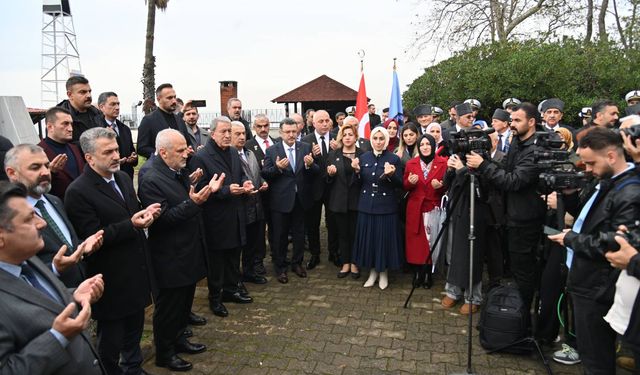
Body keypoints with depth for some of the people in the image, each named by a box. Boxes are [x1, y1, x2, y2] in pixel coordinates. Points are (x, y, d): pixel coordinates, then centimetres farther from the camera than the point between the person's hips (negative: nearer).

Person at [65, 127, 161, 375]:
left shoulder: (123, 178, 5)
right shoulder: (78, 192, -19)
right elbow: (92, 237, -21)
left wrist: (146, 214, -6)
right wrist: (132, 224, -27)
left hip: (135, 271, 8)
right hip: (111, 279, -7)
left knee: (135, 327, 24)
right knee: (111, 338, 11)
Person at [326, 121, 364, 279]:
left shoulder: (362, 154, 1)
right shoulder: (333, 154, 7)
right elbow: (328, 179, 9)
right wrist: (330, 173, -12)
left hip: (356, 199, -2)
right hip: (339, 200, 2)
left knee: (355, 232, 5)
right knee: (342, 233, 8)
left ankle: (354, 264, 19)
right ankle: (345, 264, 20)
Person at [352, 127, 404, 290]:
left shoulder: (394, 159, -5)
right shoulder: (364, 157, 5)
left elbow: (400, 185, -5)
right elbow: (360, 183, 8)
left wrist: (391, 175, -24)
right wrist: (357, 171, -10)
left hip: (386, 206, -3)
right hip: (367, 206, 3)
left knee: (384, 238, 4)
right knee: (368, 238, 9)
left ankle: (384, 272, 23)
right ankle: (373, 271, 26)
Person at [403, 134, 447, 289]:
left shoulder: (443, 163, -1)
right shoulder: (411, 164, 6)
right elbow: (405, 186, 10)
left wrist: (440, 186, -18)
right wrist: (410, 182, -11)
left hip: (434, 208, -2)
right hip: (415, 209, 2)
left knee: (432, 240, 1)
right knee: (416, 240, 3)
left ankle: (428, 273, 15)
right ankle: (418, 272, 18)